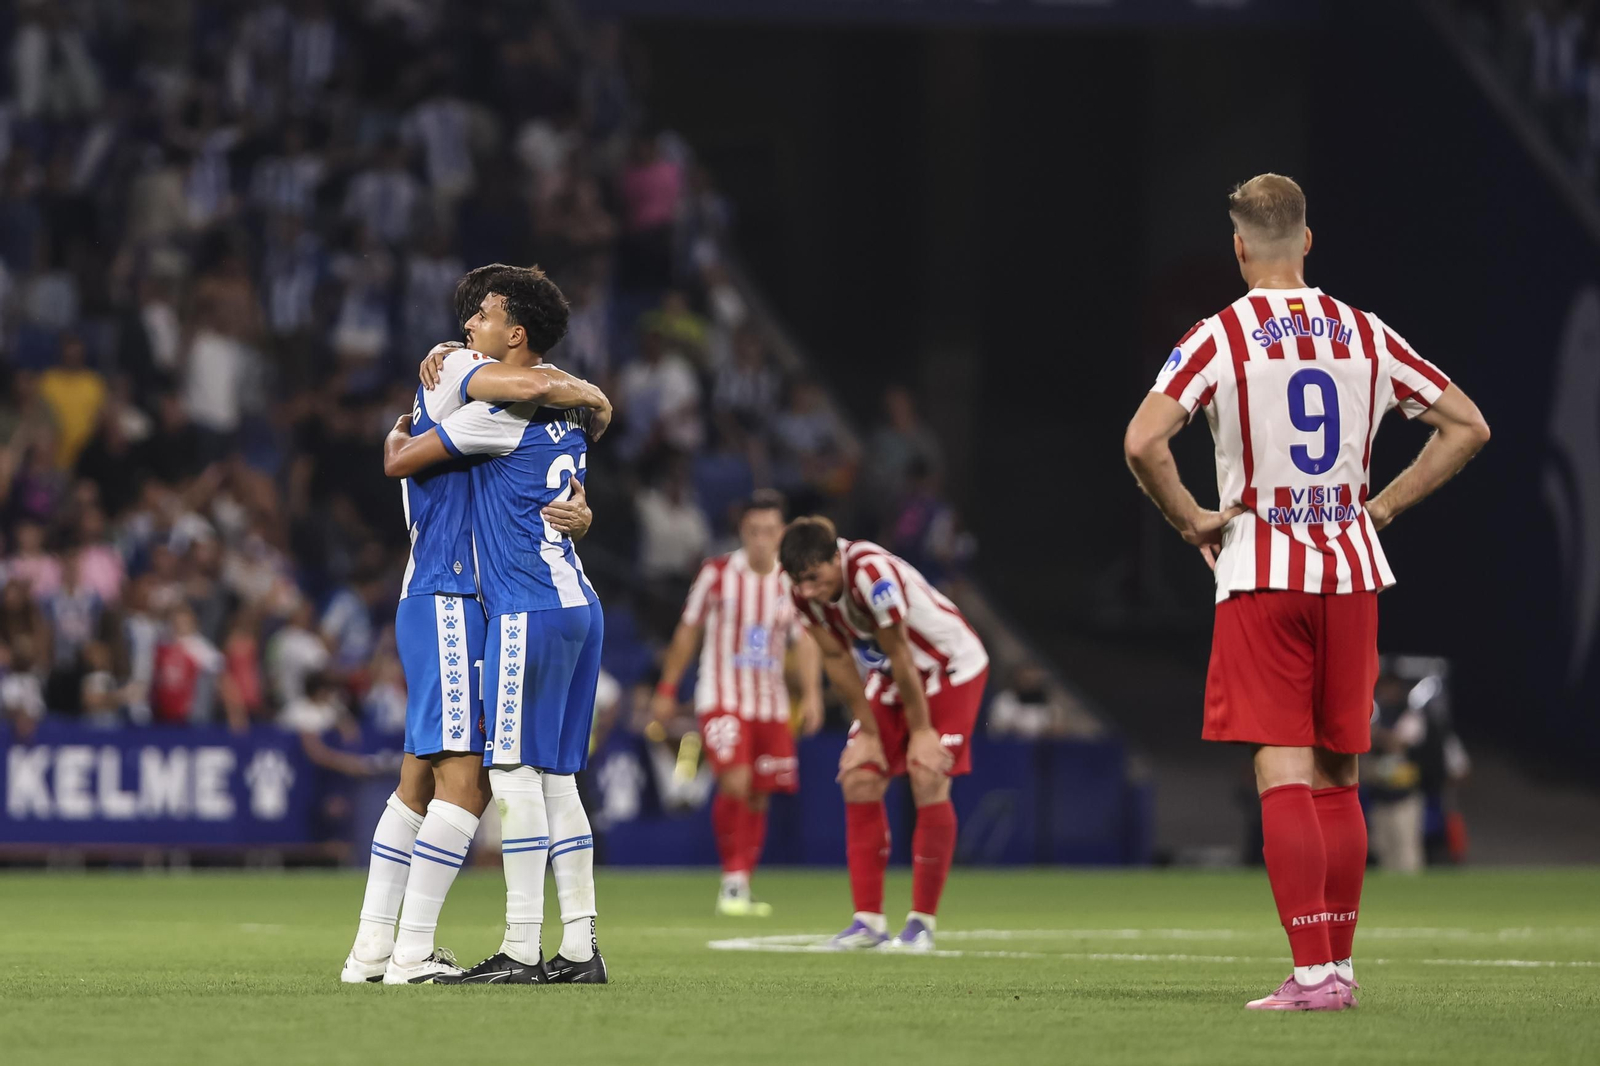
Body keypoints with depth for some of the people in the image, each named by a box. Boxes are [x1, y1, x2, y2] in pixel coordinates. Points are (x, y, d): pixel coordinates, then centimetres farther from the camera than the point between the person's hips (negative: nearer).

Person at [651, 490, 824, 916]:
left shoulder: (792, 581, 4)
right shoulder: (717, 573, -3)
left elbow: (805, 640, 1)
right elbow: (688, 631, 5)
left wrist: (811, 693, -13)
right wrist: (667, 690, 6)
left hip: (771, 703, 4)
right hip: (722, 699, -3)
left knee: (759, 797, 5)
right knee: (735, 783, -21)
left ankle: (741, 887, 16)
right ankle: (733, 881, -14)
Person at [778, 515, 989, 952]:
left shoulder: (872, 576, -35)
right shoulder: (807, 596, -15)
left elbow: (899, 655, -26)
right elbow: (837, 659, -6)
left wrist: (921, 730, -17)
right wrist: (868, 731, -5)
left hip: (951, 666, -7)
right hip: (890, 676, 7)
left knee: (928, 779, -17)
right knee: (858, 779, -4)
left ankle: (922, 920, -8)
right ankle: (869, 920, 0)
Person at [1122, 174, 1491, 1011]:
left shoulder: (1220, 336, -6)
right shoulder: (1364, 334, 6)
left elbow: (1142, 442, -19)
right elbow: (1467, 425, 10)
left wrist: (1191, 521, -4)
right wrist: (1381, 506, 11)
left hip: (1262, 572, -4)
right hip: (1351, 570, 4)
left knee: (1283, 775, -6)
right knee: (1337, 777, 12)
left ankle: (1313, 972, -14)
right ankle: (1338, 965, 15)